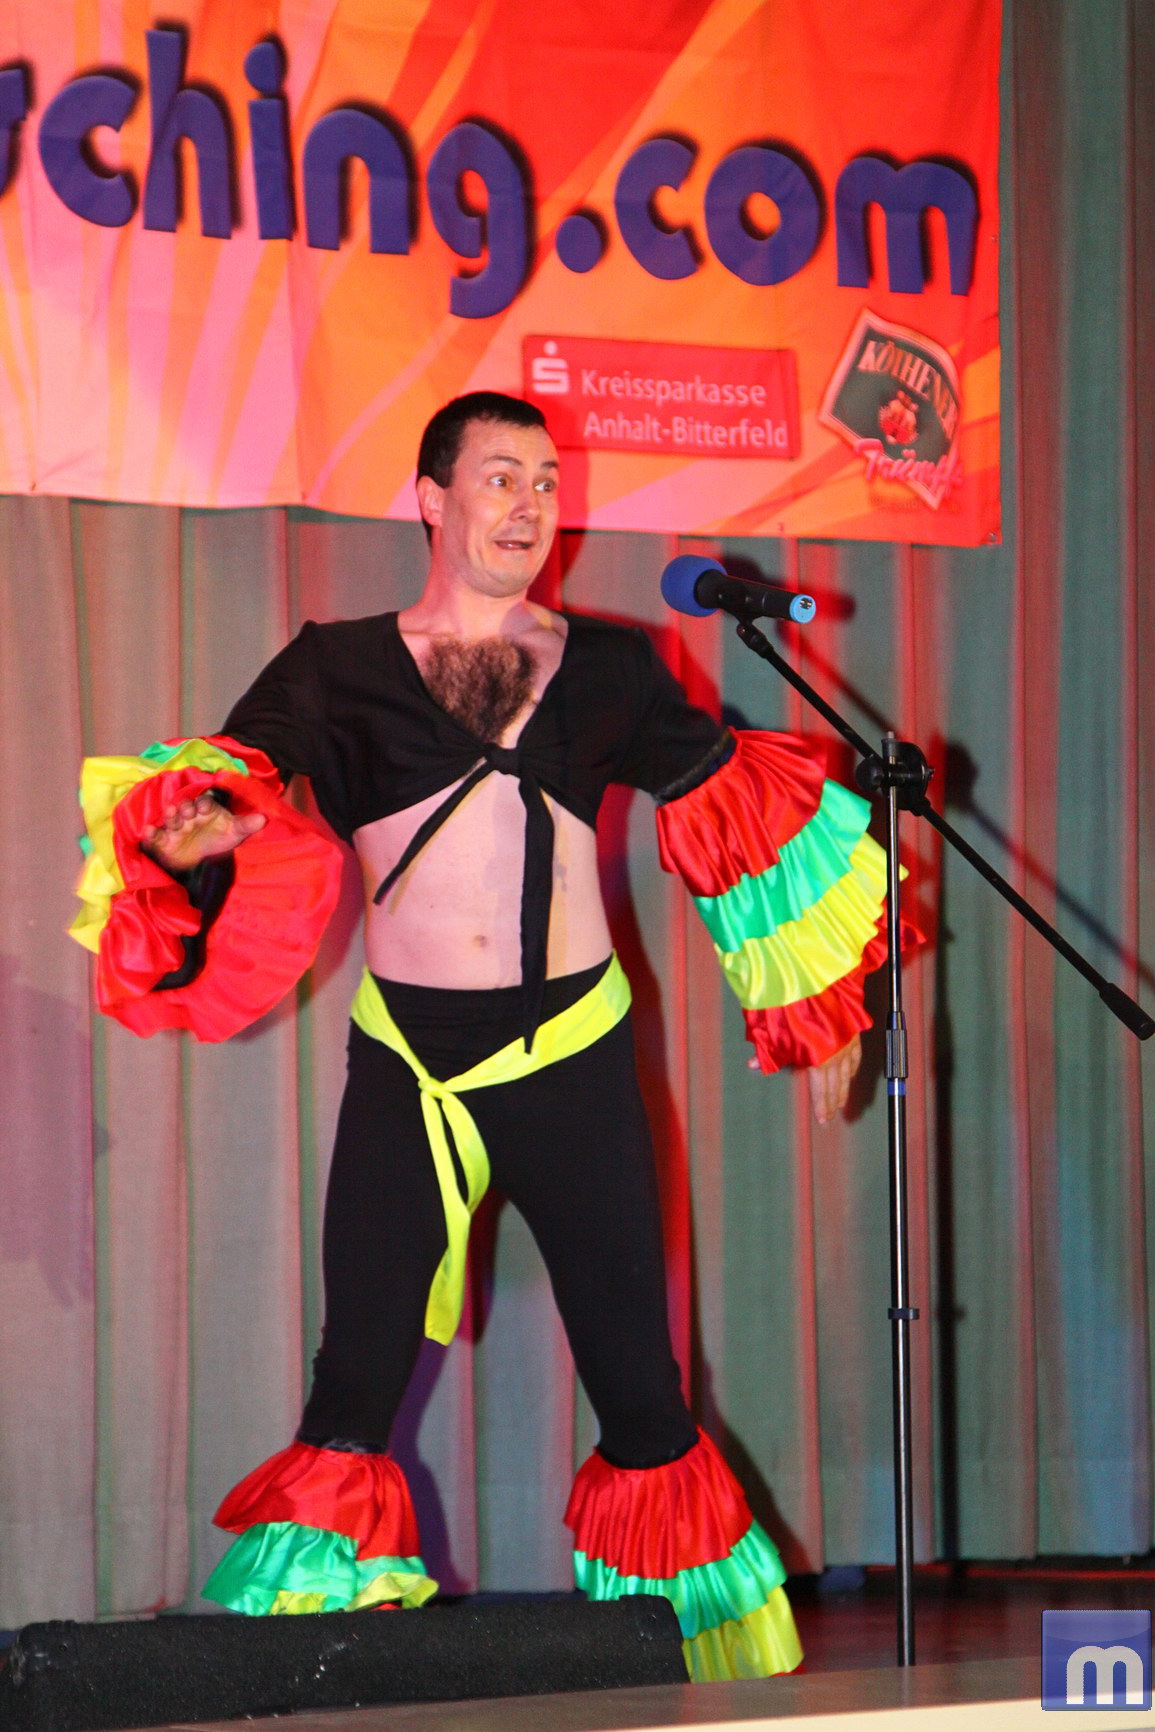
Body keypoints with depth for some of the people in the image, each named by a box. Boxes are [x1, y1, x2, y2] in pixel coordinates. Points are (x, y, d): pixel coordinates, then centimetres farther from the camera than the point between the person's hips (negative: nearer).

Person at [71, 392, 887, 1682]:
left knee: (639, 1391, 2)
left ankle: (702, 1671, 14)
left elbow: (735, 814, 16)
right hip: (406, 1068, -1)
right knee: (352, 1395, -7)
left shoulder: (607, 671, 8)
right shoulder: (340, 670, 3)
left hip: (574, 1058, 1)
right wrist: (193, 832, -33)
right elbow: (230, 781, -8)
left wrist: (816, 1011, 17)